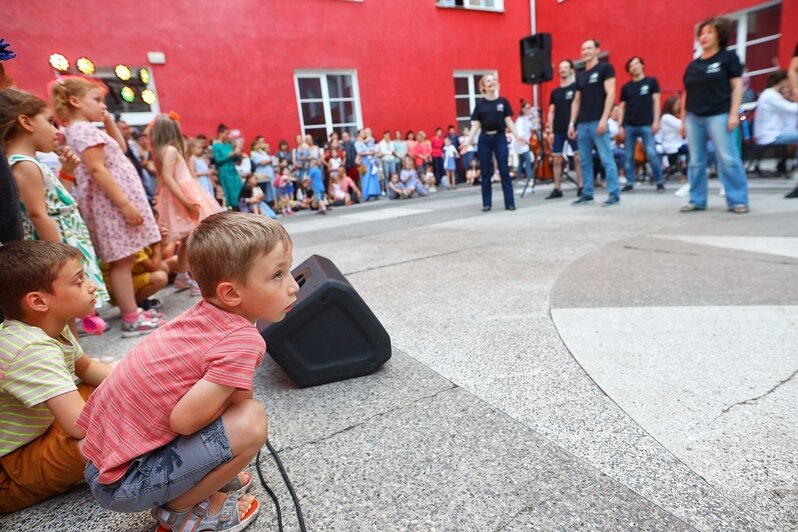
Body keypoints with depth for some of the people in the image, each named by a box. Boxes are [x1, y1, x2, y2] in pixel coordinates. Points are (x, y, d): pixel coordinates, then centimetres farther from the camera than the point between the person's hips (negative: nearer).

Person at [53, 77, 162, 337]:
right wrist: (125, 204, -24)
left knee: (123, 261, 12)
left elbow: (121, 147, 27)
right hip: (113, 203, -10)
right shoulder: (85, 130, -12)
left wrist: (109, 121, 17)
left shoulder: (82, 130, 19)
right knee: (122, 262, -8)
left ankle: (131, 312, 19)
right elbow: (97, 170, -21)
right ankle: (131, 320, -3)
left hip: (113, 203, 10)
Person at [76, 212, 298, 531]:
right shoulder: (242, 341, -27)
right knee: (250, 422, -20)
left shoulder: (204, 313, -4)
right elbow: (183, 420, -26)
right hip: (124, 483, -8)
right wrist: (236, 397, -10)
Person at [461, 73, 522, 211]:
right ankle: (486, 203, 12)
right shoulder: (480, 104, 4)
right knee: (485, 172, 4)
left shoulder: (503, 101, 5)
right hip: (484, 139, 0)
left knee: (504, 171, -1)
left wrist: (517, 136, -8)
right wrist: (468, 141, -7)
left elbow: (508, 120, 3)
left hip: (500, 138, 0)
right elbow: (476, 125, 3)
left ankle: (510, 203, 3)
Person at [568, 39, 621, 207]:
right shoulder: (580, 75, 19)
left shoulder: (605, 68, 2)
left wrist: (604, 119, -17)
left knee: (606, 159, -7)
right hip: (582, 124, 6)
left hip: (597, 122, -6)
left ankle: (614, 194, -3)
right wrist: (572, 123, 10)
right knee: (584, 161, 7)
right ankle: (587, 194, 14)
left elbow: (610, 94, -7)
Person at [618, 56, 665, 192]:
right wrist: (621, 125, 3)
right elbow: (622, 107, 11)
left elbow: (656, 101, 3)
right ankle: (629, 183, 11)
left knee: (651, 154, -9)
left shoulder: (651, 81, 6)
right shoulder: (626, 87, 11)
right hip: (629, 126, 3)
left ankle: (660, 182, 1)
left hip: (646, 125, -2)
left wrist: (656, 121, -6)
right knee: (629, 156, 3)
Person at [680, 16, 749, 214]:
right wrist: (683, 119, 11)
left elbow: (737, 86, -2)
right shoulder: (693, 65, 15)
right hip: (694, 117, 4)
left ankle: (737, 201, -1)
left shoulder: (728, 57, 3)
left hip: (718, 115, -4)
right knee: (696, 161, 6)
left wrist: (733, 114, -11)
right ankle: (697, 200, 13)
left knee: (728, 159, -7)